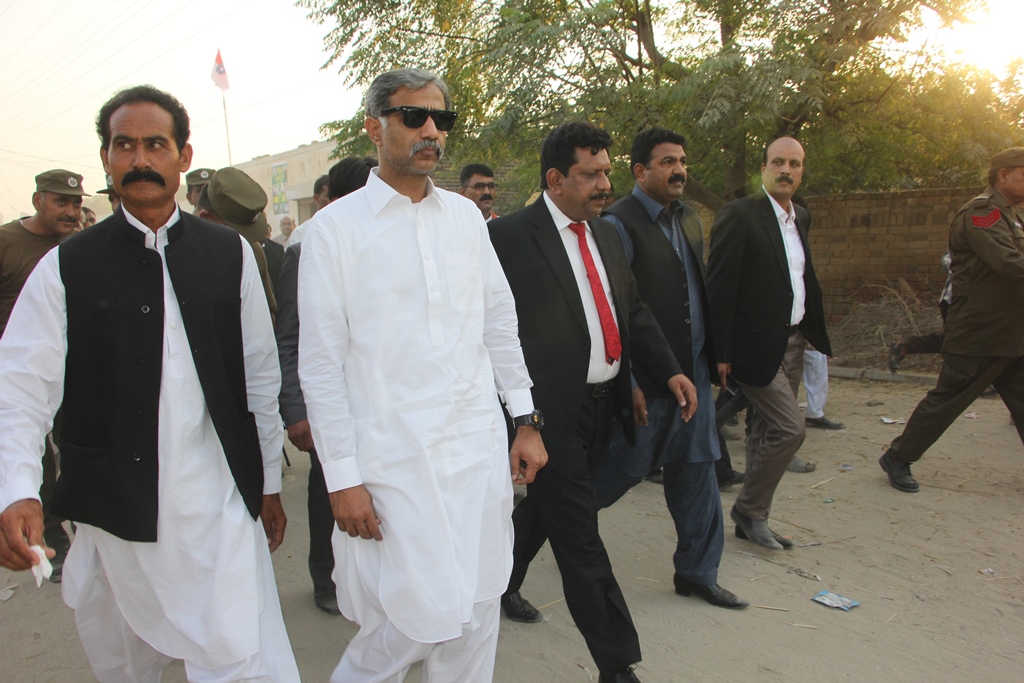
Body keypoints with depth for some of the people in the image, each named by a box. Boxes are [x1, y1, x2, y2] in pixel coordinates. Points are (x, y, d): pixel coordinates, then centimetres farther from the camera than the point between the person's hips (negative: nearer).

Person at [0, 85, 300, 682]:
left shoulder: (231, 255, 3)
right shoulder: (65, 269, 0)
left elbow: (261, 375, 6)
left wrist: (269, 481, 9)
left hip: (220, 509, 0)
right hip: (114, 514, 1)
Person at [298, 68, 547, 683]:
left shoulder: (465, 215, 9)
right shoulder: (335, 228, -5)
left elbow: (501, 321, 13)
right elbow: (321, 361, -6)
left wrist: (527, 422, 11)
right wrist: (342, 476, -7)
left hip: (480, 446, 5)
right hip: (393, 456, -4)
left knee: (477, 615, 11)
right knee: (425, 615, 0)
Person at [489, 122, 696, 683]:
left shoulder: (606, 235, 12)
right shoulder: (509, 235, -12)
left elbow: (634, 311, 16)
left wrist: (669, 370, 4)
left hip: (601, 404, 8)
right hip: (551, 409, -7)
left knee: (544, 507, 23)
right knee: (580, 541, 0)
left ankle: (501, 585, 47)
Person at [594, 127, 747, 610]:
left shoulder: (689, 219, 12)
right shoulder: (619, 223, -13)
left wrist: (715, 354, 12)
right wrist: (626, 383, -18)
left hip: (693, 371, 8)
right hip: (646, 378, -7)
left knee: (697, 470, 12)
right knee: (622, 469, 5)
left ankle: (697, 573, 27)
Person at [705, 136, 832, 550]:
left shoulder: (801, 218, 13)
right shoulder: (739, 216, -12)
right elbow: (719, 287, -16)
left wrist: (812, 328, 9)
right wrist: (721, 353, -18)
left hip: (792, 343, 8)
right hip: (757, 346, -8)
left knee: (767, 433, 13)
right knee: (790, 429, -10)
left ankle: (753, 520, 26)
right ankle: (748, 509, 11)